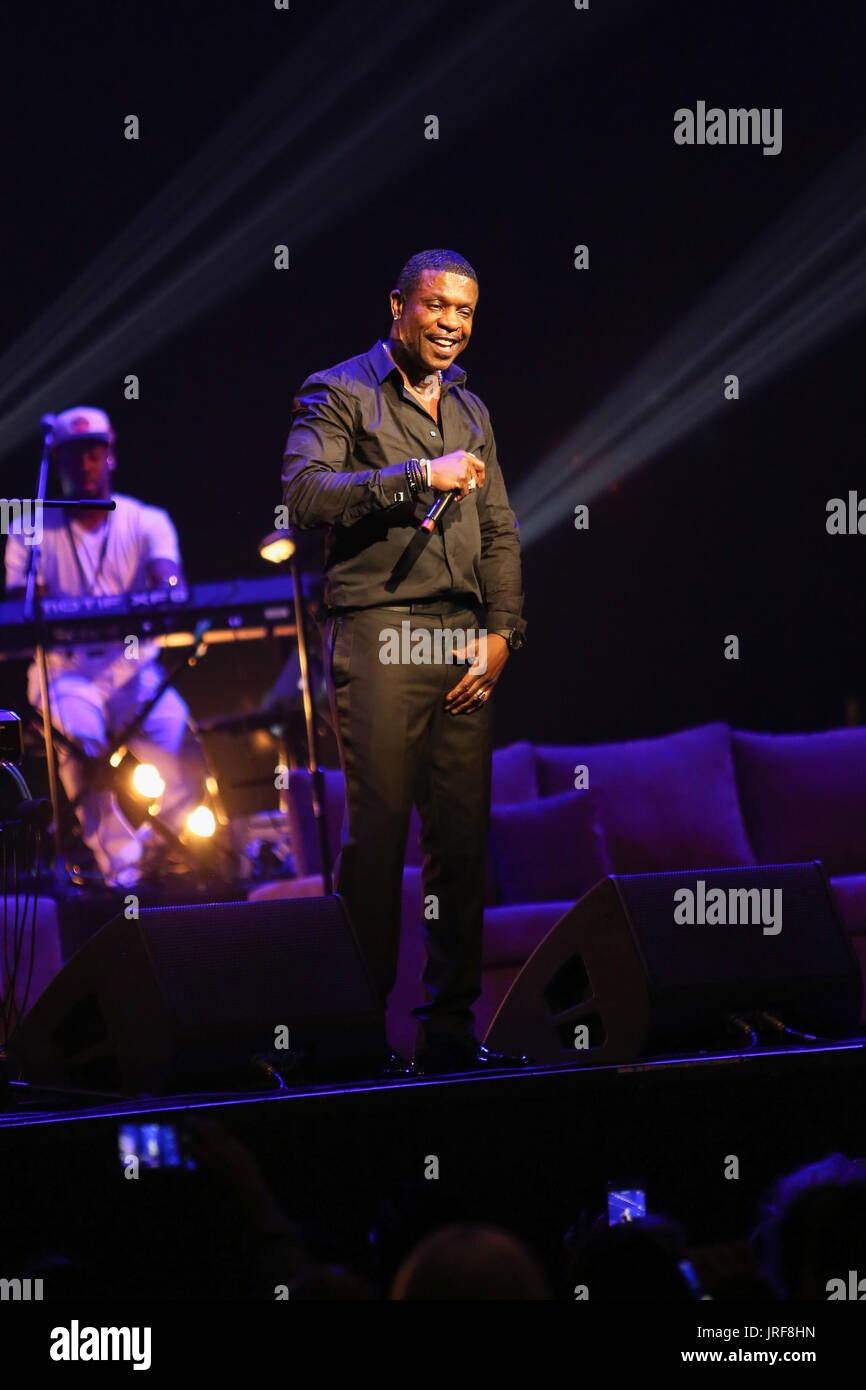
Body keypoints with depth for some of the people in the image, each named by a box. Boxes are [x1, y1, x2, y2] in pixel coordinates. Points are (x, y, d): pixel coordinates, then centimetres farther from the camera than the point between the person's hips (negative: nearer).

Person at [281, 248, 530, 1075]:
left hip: (464, 644, 6)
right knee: (377, 831, -8)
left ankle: (448, 1028, 8)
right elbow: (304, 490, -13)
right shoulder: (340, 394, 3)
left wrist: (502, 632, 8)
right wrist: (420, 475, -17)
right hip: (378, 631, -6)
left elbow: (500, 534, 22)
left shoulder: (470, 412, 23)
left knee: (463, 835, 2)